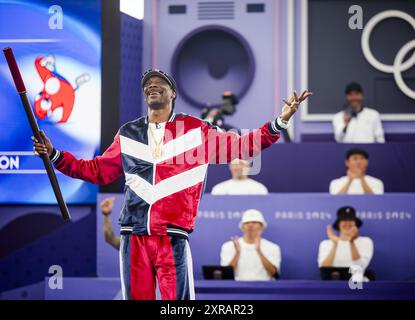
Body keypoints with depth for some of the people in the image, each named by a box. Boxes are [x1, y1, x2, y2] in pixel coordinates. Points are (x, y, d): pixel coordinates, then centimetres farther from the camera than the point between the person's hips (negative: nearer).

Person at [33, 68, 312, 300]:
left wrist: (280, 122, -5)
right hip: (134, 236, 3)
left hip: (172, 237, -3)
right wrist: (54, 155, 17)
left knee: (178, 302, -8)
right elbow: (98, 171, 22)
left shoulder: (195, 130, 7)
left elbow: (240, 146, 5)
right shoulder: (128, 134, 16)